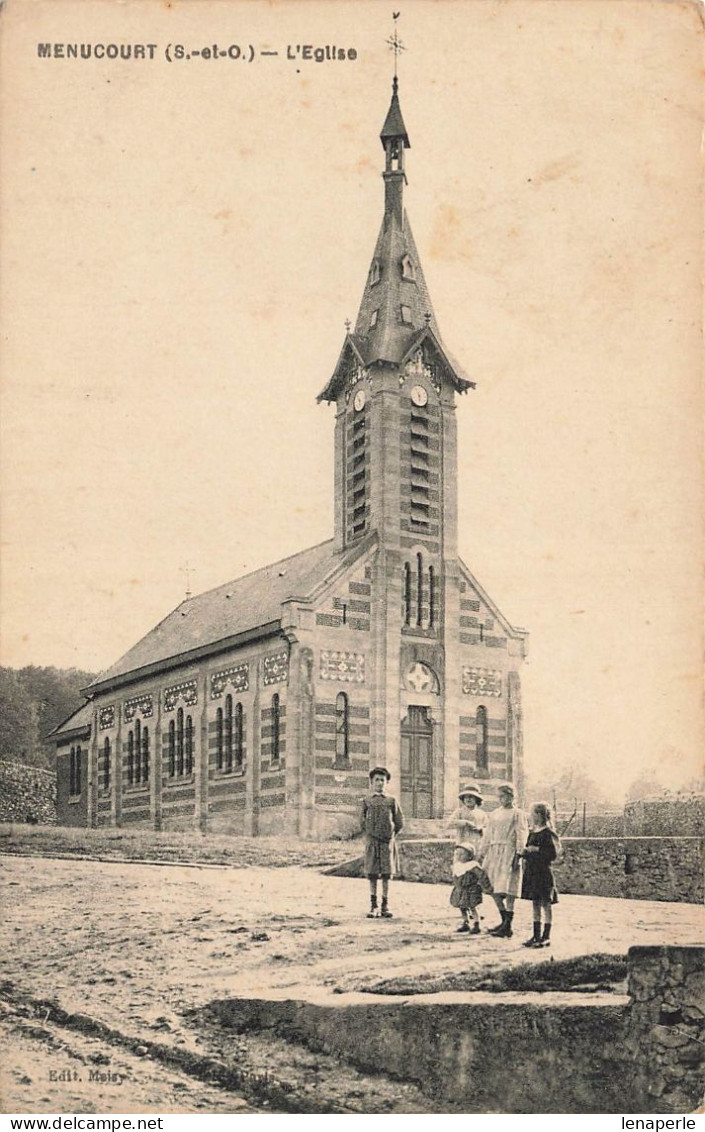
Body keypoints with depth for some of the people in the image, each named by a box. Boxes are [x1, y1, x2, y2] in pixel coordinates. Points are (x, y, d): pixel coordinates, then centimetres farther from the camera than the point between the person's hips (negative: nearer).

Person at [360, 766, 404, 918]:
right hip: (371, 842, 0)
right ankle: (373, 906, 8)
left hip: (387, 842, 0)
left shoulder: (392, 801, 2)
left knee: (386, 874, 2)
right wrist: (369, 834, 8)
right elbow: (362, 821, 11)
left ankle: (385, 906, 8)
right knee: (372, 875, 2)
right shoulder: (367, 801, 4)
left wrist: (389, 834, 9)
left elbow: (400, 823, 7)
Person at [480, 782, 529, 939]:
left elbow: (521, 836, -6)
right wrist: (482, 855, 16)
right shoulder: (494, 814, 17)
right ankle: (505, 921, 18)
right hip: (494, 852, 6)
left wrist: (518, 856, -15)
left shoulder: (517, 814, -1)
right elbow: (488, 836, 20)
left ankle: (507, 927, -5)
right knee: (493, 889, 4)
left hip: (509, 851, -6)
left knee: (507, 890, -8)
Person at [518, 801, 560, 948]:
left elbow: (553, 853, -18)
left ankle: (546, 937, 4)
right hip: (532, 871, 8)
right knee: (535, 904, 12)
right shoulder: (533, 832, 13)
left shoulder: (548, 833, -12)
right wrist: (525, 851, 2)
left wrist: (536, 850, -18)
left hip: (543, 871, -8)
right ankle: (536, 935, 18)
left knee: (545, 904, -1)